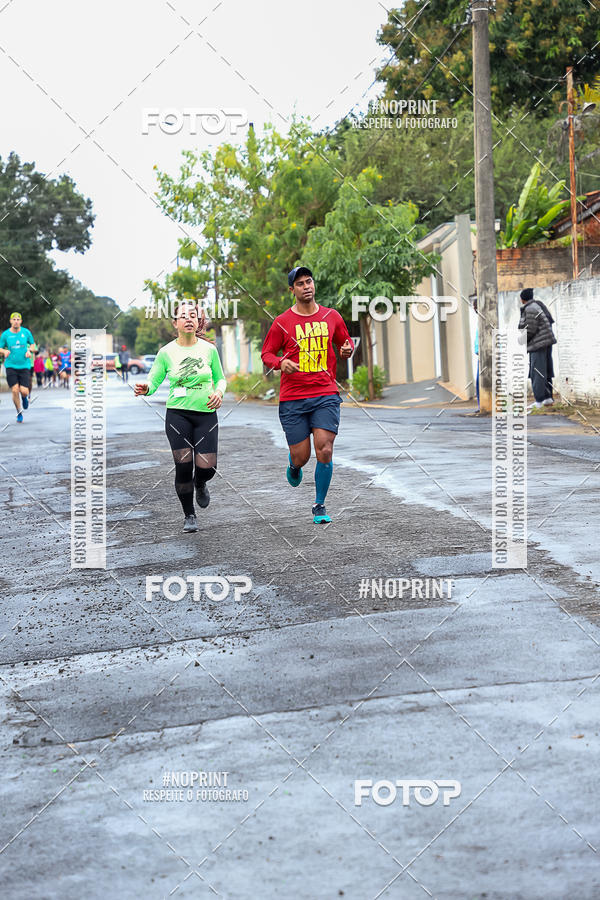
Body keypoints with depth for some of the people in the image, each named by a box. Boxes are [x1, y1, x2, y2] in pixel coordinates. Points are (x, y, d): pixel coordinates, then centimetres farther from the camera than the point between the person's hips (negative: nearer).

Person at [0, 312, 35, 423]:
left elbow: (32, 344, 16)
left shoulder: (26, 332, 2)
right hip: (11, 366, 0)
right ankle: (19, 412, 12)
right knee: (15, 391, -9)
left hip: (24, 366, 0)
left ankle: (25, 397, 31)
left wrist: (29, 350, -5)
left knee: (24, 392, -9)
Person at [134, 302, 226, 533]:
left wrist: (219, 392, -8)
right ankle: (189, 516, 12)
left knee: (206, 467, -9)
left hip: (206, 414, 1)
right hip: (177, 414, -1)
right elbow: (153, 380, 0)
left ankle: (200, 484, 31)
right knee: (183, 466, -8)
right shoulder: (166, 352, 0)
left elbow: (220, 378, 14)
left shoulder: (209, 349, 3)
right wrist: (145, 389, -23)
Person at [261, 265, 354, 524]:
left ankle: (320, 505, 4)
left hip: (326, 395, 1)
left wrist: (347, 349, -1)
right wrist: (281, 362, -14)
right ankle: (294, 466, 40)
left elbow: (344, 342, 23)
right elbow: (267, 353, 7)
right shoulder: (282, 323, 2)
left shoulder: (332, 317, 9)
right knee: (301, 456, 0)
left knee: (325, 451, -13)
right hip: (292, 399, -1)